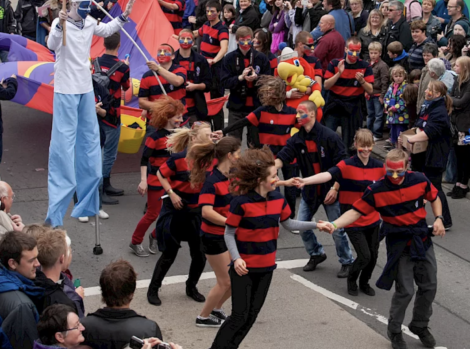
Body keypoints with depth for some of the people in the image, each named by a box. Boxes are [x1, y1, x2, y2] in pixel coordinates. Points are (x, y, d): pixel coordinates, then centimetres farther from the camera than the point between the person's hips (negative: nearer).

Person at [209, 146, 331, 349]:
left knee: (252, 315, 13)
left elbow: (289, 224, 10)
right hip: (244, 267, -6)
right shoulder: (241, 202, -19)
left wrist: (315, 225, 1)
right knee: (239, 315, -6)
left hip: (266, 267, 6)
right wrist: (236, 258, -26)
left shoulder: (278, 199, -2)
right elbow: (229, 233, -14)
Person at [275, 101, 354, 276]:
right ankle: (316, 254, 30)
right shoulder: (297, 139, -2)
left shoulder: (330, 137, -16)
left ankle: (347, 262, 17)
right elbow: (282, 157, -10)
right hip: (309, 190, 5)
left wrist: (335, 189, -18)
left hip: (329, 190, -5)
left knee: (337, 229, 0)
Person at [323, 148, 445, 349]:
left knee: (429, 287, 12)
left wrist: (438, 218, -7)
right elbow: (356, 212, -19)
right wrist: (334, 225, -34)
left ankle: (420, 326, 36)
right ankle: (394, 331, 19)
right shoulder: (376, 190, -18)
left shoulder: (420, 180, -11)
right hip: (399, 246, -4)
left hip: (423, 241, 4)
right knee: (405, 291, -5)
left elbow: (434, 198, 9)